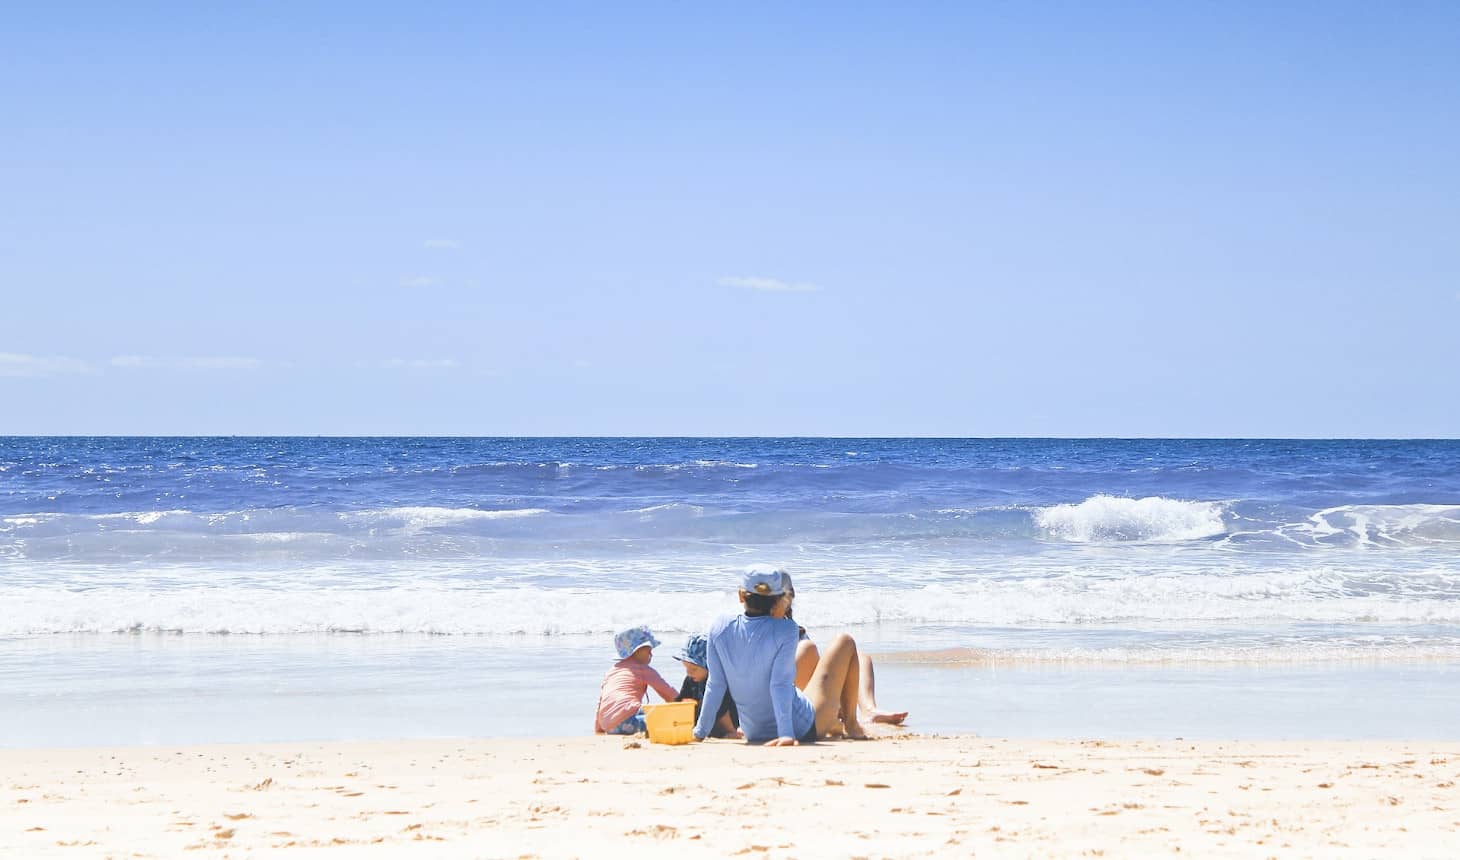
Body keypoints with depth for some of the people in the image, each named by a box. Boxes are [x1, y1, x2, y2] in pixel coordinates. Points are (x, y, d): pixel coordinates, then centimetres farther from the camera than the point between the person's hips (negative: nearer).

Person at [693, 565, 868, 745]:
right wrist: (786, 734, -26)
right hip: (803, 729, -6)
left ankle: (836, 726, 53)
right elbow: (780, 684, -26)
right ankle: (851, 726, 26)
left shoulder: (720, 628, -9)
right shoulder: (785, 630, -21)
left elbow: (715, 685, -5)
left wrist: (700, 732, 3)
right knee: (845, 643, 12)